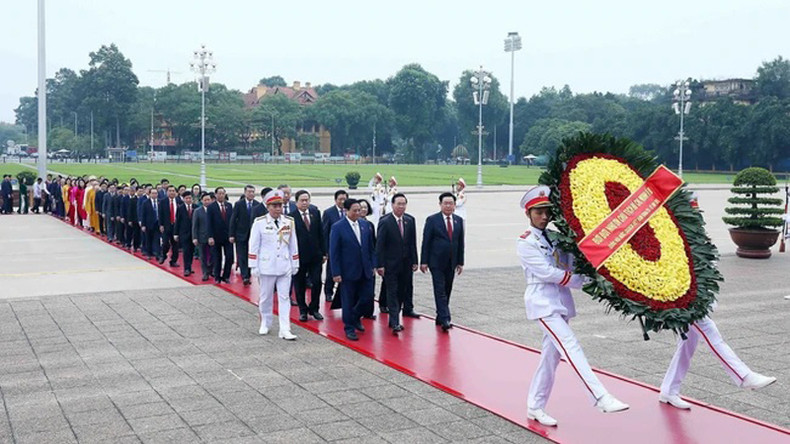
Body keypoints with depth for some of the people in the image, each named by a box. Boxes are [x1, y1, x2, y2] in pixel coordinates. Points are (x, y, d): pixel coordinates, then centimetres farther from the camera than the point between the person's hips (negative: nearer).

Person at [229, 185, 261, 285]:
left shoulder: (258, 205, 0)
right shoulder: (238, 204, -2)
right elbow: (233, 220, -2)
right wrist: (232, 235, -6)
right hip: (241, 234, -1)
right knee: (242, 257, -5)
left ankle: (247, 276, 16)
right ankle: (245, 277, -7)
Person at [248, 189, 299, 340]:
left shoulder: (289, 222, 2)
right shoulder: (259, 223, -7)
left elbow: (293, 245, 8)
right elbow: (253, 246, -3)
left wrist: (295, 264, 9)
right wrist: (254, 266, -4)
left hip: (285, 266, 2)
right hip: (266, 266, -2)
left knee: (284, 298, 1)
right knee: (266, 297, 11)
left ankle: (285, 330, 1)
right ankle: (265, 324, 31)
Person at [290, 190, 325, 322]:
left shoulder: (316, 213, 5)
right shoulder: (291, 216, -9)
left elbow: (320, 234, 8)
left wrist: (323, 252, 6)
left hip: (315, 256, 3)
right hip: (299, 256, -3)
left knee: (317, 283, 4)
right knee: (299, 285, 7)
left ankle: (314, 309, 21)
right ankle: (303, 310, 21)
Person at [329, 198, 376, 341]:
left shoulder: (365, 226, 6)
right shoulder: (338, 227, -9)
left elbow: (371, 248, 13)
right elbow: (334, 252, -9)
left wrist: (373, 265, 7)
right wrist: (336, 273, -12)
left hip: (365, 270, 5)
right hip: (348, 271, -5)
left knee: (367, 296, 8)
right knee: (348, 301, 5)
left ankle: (355, 317, 34)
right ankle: (349, 328, 19)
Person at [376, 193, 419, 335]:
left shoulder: (410, 220, 5)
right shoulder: (385, 222, -10)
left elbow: (412, 242, 9)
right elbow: (379, 245, -10)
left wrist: (414, 261, 6)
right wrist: (380, 265, -13)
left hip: (406, 263, 5)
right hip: (390, 264, -5)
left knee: (403, 290, 11)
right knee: (392, 292, -4)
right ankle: (395, 323, -6)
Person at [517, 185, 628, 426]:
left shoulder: (554, 238, 15)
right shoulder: (525, 243, -5)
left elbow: (569, 266, 8)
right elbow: (546, 273, -13)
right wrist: (580, 281, -9)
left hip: (561, 302, 7)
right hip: (543, 302, -7)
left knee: (551, 356, 8)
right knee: (571, 347, -18)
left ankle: (535, 407, 17)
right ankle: (600, 398, -24)